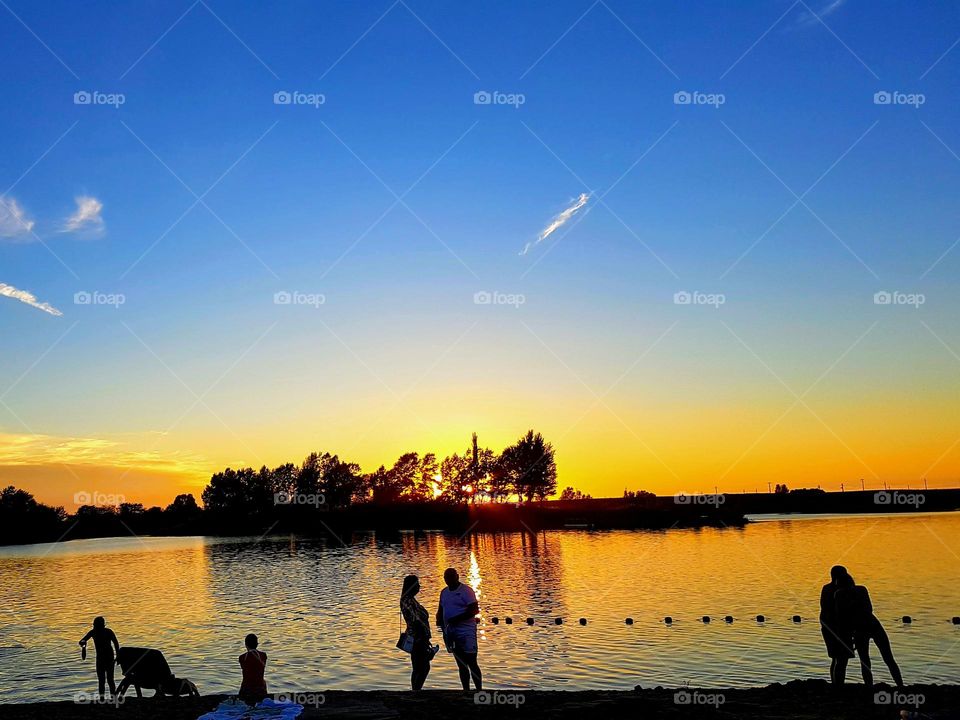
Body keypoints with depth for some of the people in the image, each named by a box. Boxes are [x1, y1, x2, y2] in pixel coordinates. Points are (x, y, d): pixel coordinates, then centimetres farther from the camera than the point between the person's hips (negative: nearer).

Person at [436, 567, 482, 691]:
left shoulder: (466, 591, -8)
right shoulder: (444, 592, 14)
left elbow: (475, 610, -16)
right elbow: (441, 609, 21)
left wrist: (457, 619, -23)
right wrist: (439, 619, -1)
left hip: (466, 632, -7)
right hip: (451, 633, 7)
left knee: (471, 663, -7)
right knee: (461, 665, 12)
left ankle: (479, 691, -4)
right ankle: (466, 691, 18)